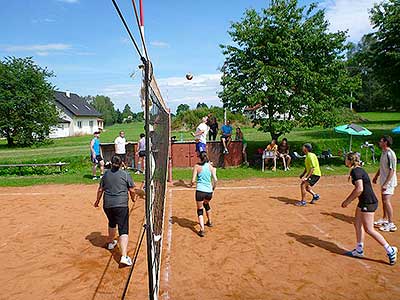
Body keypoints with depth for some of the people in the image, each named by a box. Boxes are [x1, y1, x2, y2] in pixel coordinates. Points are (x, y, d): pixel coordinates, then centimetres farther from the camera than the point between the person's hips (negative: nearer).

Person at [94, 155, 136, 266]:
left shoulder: (106, 174, 8)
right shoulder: (125, 174, -3)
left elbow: (100, 190, 14)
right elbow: (132, 190, -1)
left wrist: (97, 201, 29)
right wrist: (133, 198, 19)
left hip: (107, 205, 5)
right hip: (121, 205, -4)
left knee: (112, 223, 32)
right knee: (123, 230, -8)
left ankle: (110, 242, 52)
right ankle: (124, 256, -19)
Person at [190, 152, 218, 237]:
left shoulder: (197, 166, -3)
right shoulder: (210, 166, 4)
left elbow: (193, 180, -8)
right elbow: (215, 180, -2)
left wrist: (192, 184, 15)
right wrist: (213, 188, 15)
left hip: (200, 191, -4)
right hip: (209, 191, 4)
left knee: (200, 210, 6)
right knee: (206, 205, 32)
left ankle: (202, 230, -7)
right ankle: (209, 222, 47)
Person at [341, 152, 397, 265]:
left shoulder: (355, 171, -18)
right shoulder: (358, 170, 12)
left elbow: (359, 189, -27)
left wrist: (348, 201, -18)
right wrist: (347, 200, 19)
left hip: (368, 203, -10)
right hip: (363, 202, 10)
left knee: (369, 229, -3)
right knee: (357, 225, 15)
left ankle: (390, 250, 9)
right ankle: (359, 250, 25)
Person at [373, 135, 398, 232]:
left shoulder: (390, 154, -21)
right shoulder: (383, 152, 9)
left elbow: (392, 170, -24)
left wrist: (386, 183, -26)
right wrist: (376, 176, 27)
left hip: (389, 182, -10)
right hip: (383, 181, 10)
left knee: (386, 201, -12)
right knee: (384, 200, 18)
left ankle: (391, 224, -7)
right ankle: (385, 219, 32)